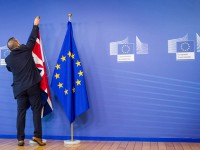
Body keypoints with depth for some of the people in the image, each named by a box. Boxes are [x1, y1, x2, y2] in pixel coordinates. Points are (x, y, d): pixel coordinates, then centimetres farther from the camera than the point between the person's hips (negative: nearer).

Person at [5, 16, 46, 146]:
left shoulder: (8, 59, 3)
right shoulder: (25, 49, -4)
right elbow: (32, 39, 10)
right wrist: (36, 25, 23)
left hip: (19, 88, 3)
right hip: (32, 86, -2)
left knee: (21, 112, 6)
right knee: (36, 110, 3)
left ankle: (20, 139, 7)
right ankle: (37, 135, 0)